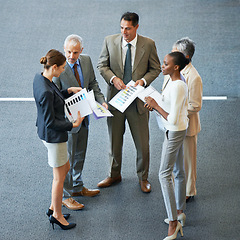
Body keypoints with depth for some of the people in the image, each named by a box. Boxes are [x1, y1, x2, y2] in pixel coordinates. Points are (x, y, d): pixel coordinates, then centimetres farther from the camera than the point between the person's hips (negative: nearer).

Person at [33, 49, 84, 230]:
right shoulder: (46, 92, -31)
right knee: (59, 177, 7)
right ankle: (57, 215, 24)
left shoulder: (40, 78, -2)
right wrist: (73, 125, -19)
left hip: (47, 133, 10)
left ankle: (53, 207, 36)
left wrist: (69, 91, 8)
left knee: (65, 168, 24)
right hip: (53, 135, -10)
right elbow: (51, 122, -25)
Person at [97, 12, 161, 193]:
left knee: (142, 142, 6)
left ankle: (143, 177, 25)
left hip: (138, 100, -1)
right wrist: (113, 78, -16)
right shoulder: (110, 41, -3)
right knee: (115, 140, 14)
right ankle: (114, 175, 32)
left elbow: (155, 68, 2)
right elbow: (102, 65, 3)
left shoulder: (148, 44, -6)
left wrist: (143, 80, -16)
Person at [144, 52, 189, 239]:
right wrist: (156, 104, 4)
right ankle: (180, 212, 33)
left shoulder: (177, 87, -27)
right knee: (178, 172, 19)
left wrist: (155, 106, -19)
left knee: (165, 174, -7)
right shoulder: (177, 83, 4)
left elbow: (173, 119, -28)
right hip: (178, 130, 10)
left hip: (175, 132, -10)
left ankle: (173, 222, -4)